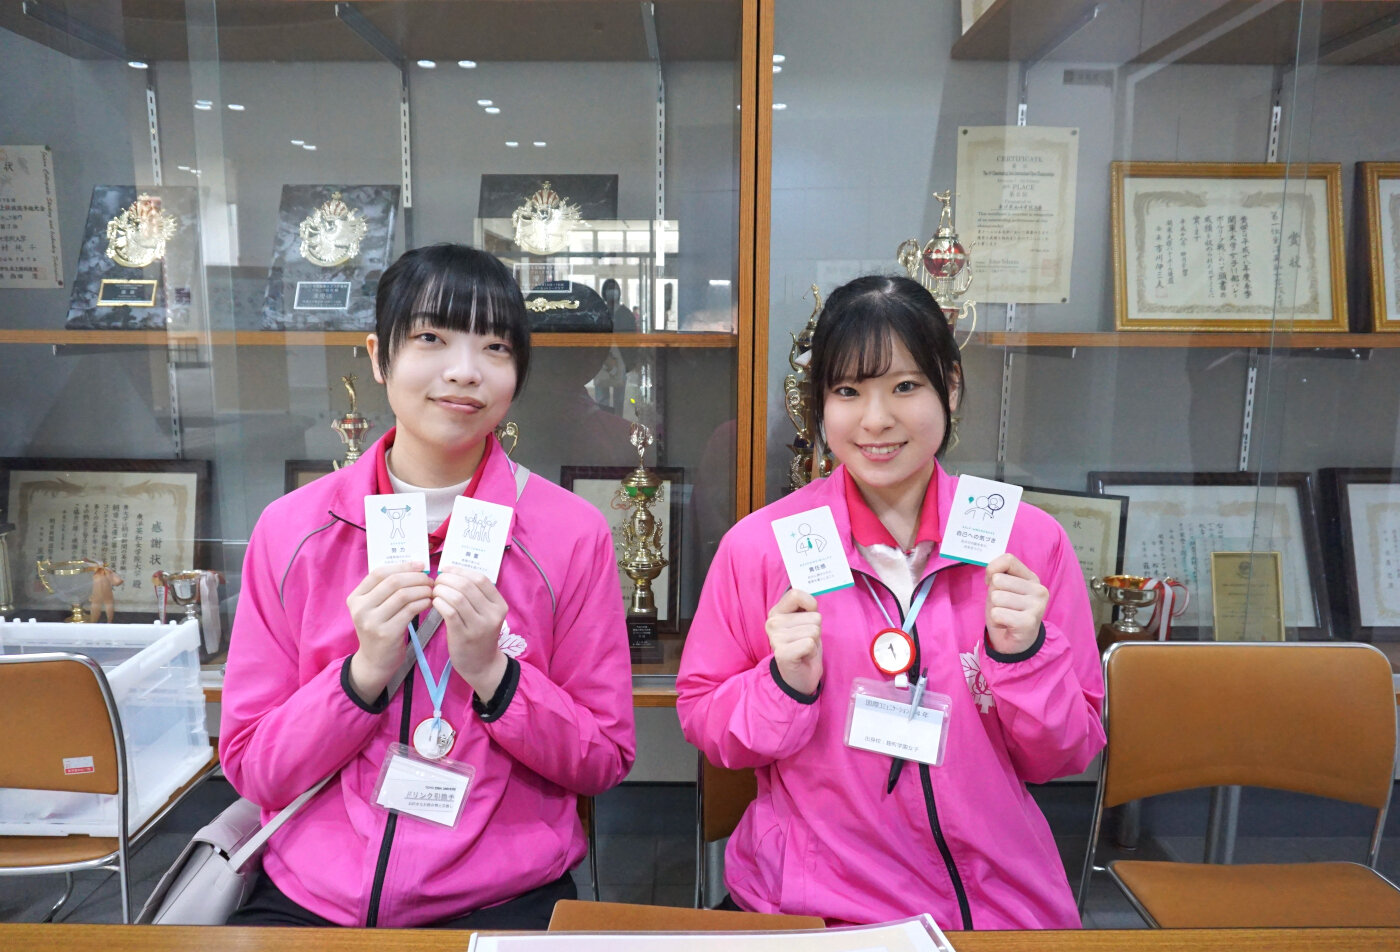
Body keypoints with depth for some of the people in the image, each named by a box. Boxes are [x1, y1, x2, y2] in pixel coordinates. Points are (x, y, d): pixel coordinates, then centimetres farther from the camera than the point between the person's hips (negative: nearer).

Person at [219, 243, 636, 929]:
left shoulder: (572, 533, -6)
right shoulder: (290, 528, -1)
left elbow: (604, 762, -2)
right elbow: (251, 769, 1)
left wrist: (493, 674, -17)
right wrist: (365, 670, -16)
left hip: (501, 897, 0)